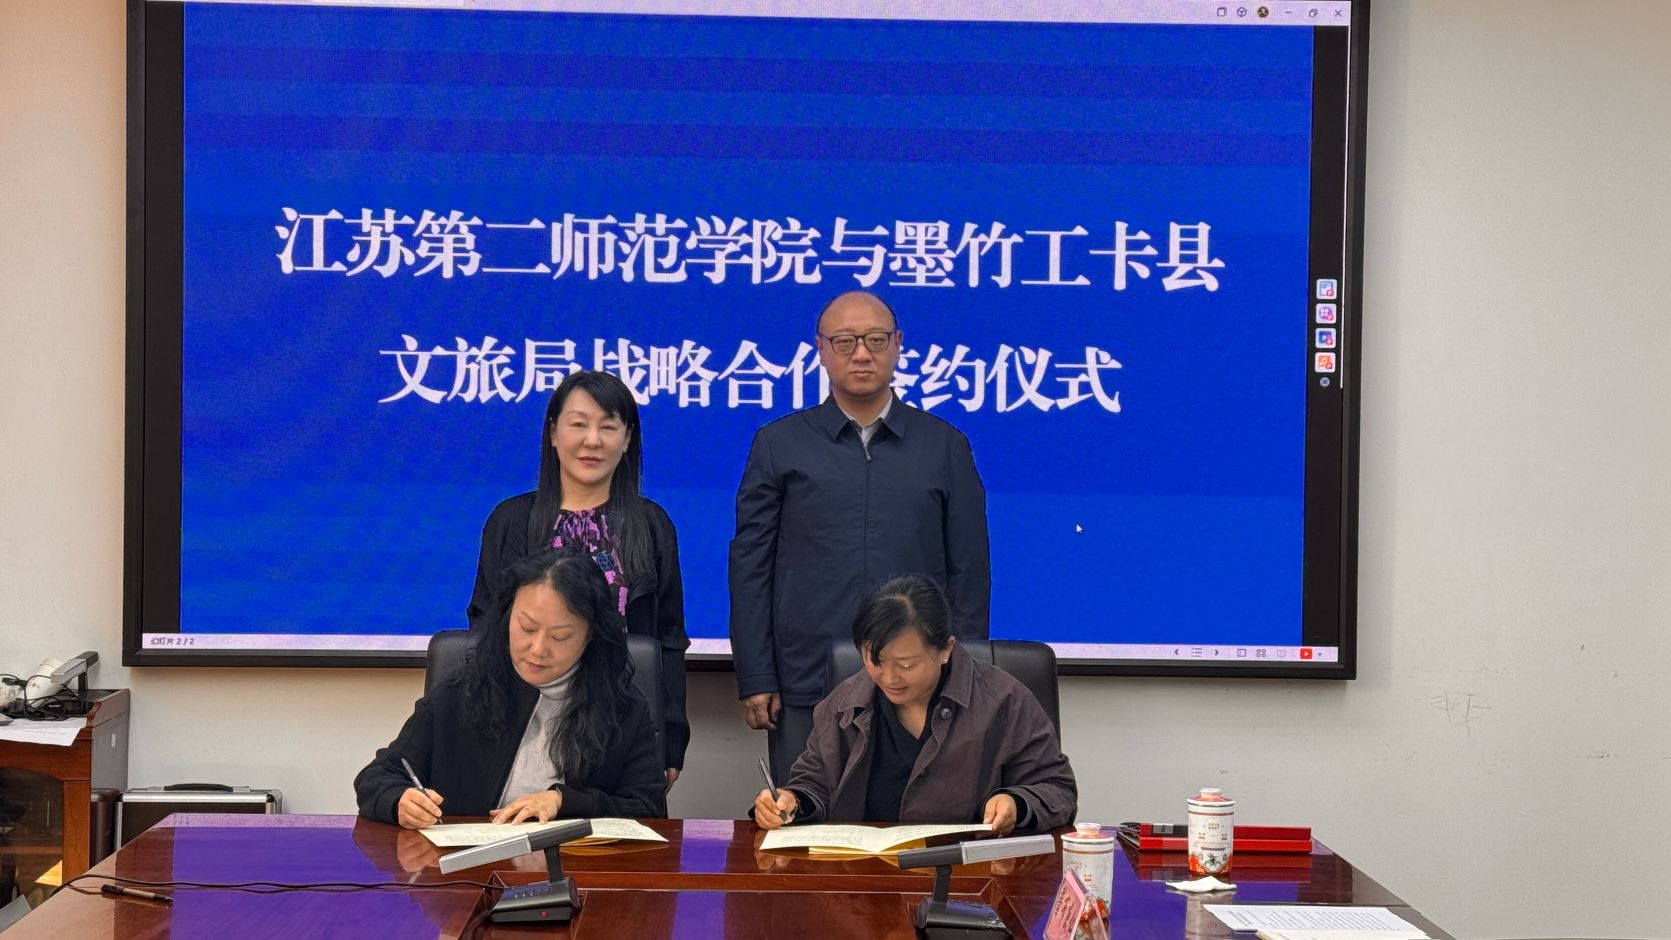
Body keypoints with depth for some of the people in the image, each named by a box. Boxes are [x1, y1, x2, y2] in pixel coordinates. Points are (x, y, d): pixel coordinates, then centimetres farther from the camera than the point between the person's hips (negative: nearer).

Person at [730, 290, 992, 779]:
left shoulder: (945, 446, 9)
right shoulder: (779, 445, 8)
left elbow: (969, 569, 9)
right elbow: (750, 566, 6)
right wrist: (755, 679, -1)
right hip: (807, 688, 0)